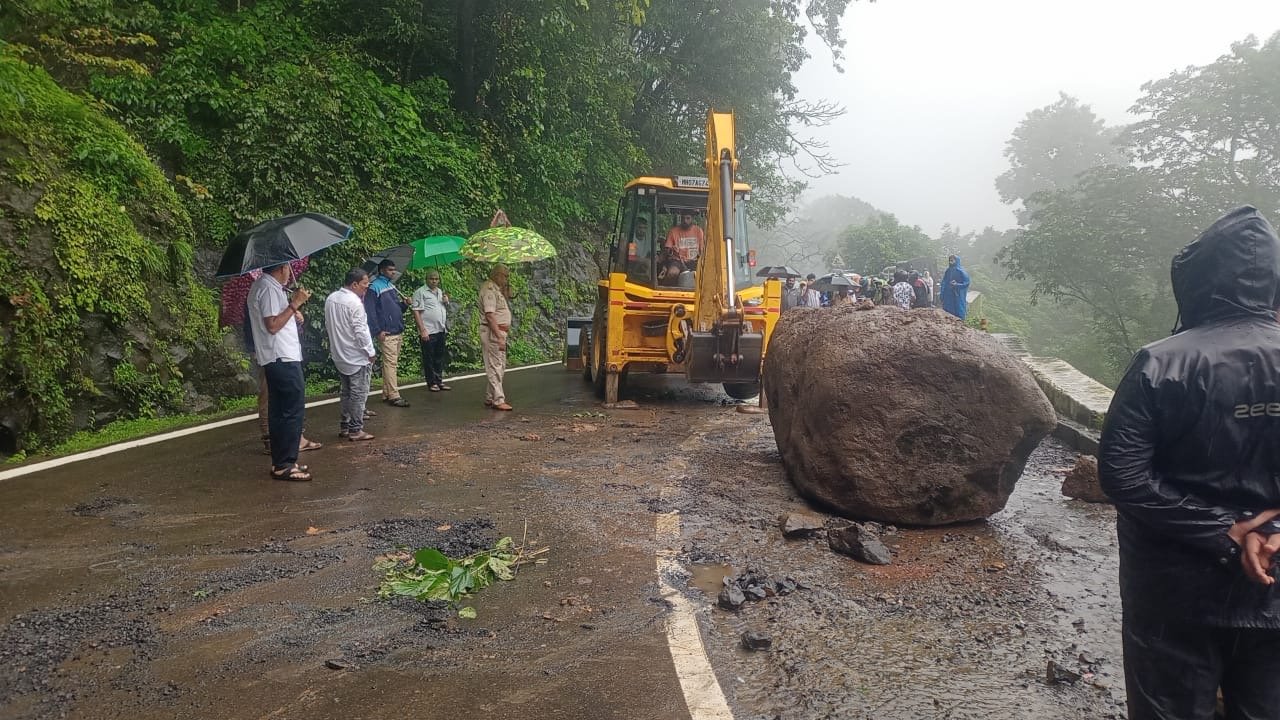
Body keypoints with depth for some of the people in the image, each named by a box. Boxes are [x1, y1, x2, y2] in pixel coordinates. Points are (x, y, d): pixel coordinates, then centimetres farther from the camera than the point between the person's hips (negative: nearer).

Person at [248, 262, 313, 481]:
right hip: (283, 358, -11)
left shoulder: (262, 286, 18)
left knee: (279, 412, 12)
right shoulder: (269, 288, -14)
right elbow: (273, 325, -20)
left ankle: (279, 462, 17)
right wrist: (294, 304, -16)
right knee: (294, 411, -8)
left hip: (276, 359, 11)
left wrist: (292, 307, 17)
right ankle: (285, 465, -6)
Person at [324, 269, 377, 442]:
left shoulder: (330, 299, 6)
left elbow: (328, 324, 14)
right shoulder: (354, 302, -20)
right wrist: (370, 352, -10)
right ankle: (355, 430, 3)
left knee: (346, 391, 19)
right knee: (359, 393, 0)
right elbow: (360, 330, -20)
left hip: (339, 355, 8)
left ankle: (344, 426, 24)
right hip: (357, 356, -8)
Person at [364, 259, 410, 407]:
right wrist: (377, 331, -18)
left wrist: (405, 304, 1)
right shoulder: (374, 287, -8)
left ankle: (387, 394, 17)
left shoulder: (392, 286, 17)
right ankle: (394, 396, -9)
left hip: (398, 332, 8)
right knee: (390, 363, -9)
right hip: (387, 333, -8)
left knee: (393, 363, 11)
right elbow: (370, 311, -14)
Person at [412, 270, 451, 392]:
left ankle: (439, 381, 21)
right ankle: (431, 383, 7)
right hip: (428, 332, -7)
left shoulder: (440, 292, 17)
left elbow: (446, 311, 26)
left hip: (441, 331, 7)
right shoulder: (420, 292, -5)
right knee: (429, 358, 0)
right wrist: (422, 330, -17)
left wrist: (446, 302, 4)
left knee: (439, 358, 12)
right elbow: (416, 312, -11)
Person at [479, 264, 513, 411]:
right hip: (492, 333, -11)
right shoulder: (489, 290, -14)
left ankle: (490, 398, 21)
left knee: (499, 366, 14)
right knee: (495, 367, -8)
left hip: (499, 332, 11)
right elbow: (490, 315, -22)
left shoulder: (496, 290, 18)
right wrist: (499, 337, -25)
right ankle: (498, 400, -6)